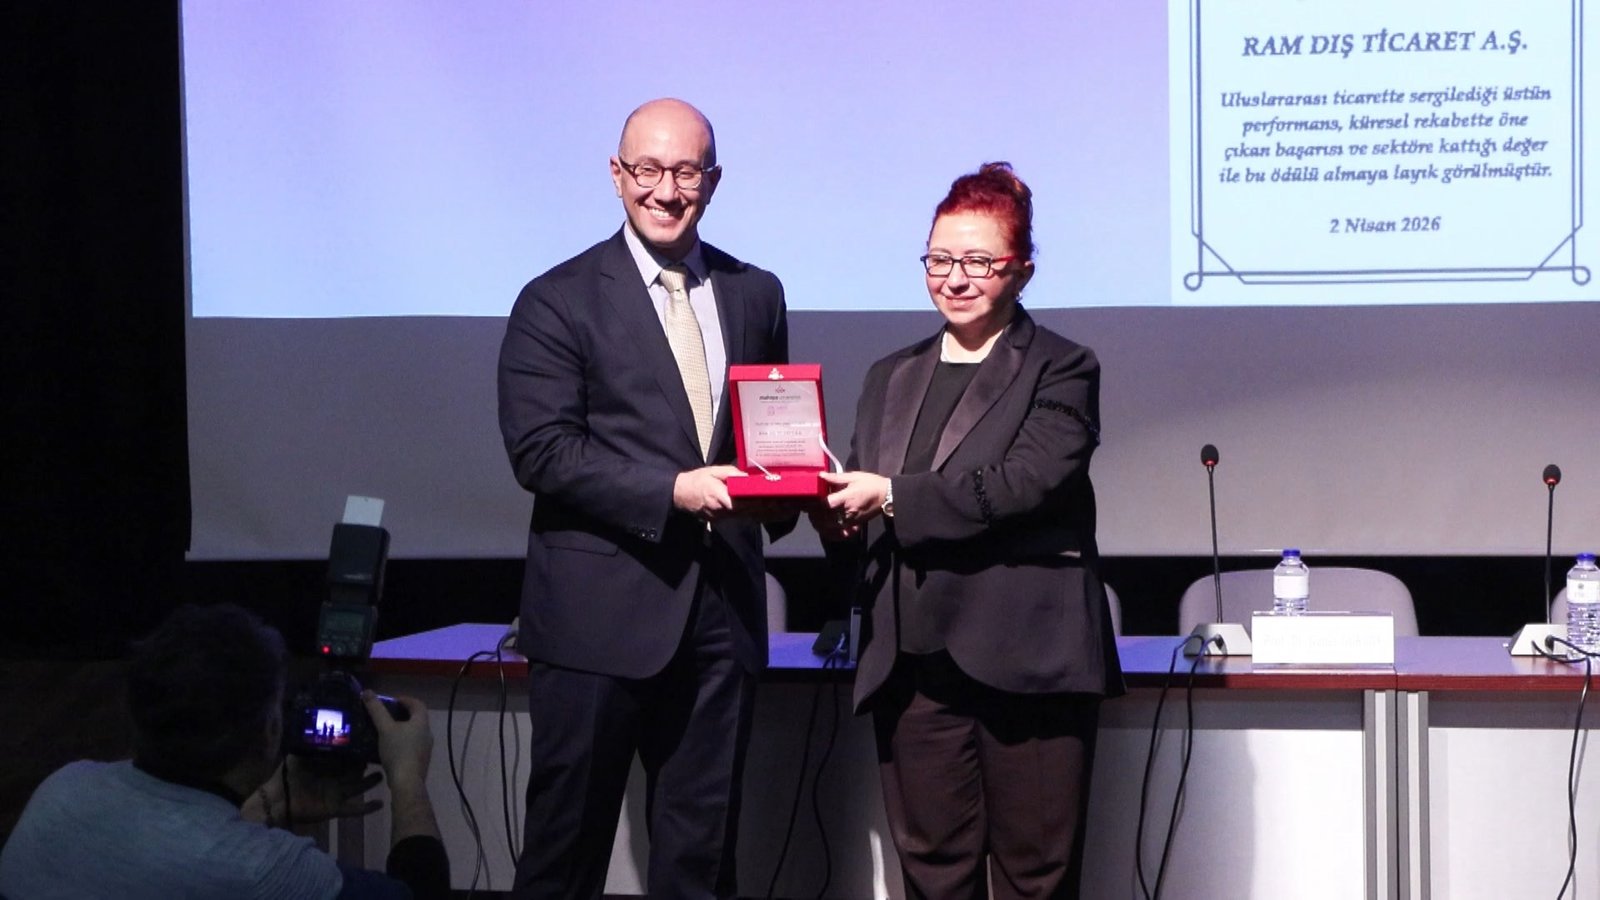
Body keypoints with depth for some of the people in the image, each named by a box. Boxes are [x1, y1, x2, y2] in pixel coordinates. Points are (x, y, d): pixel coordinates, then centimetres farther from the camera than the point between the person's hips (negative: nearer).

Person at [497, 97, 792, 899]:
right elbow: (541, 450, -11)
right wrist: (672, 492, -20)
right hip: (600, 614, -4)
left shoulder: (754, 294, 12)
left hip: (721, 612, 4)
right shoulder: (558, 302, -3)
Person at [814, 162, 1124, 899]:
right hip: (914, 664, 5)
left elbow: (1026, 482, -14)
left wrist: (896, 497, -18)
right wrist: (836, 519, -7)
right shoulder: (890, 378, 19)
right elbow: (862, 502, 17)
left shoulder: (1062, 370, 1)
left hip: (1024, 663, -5)